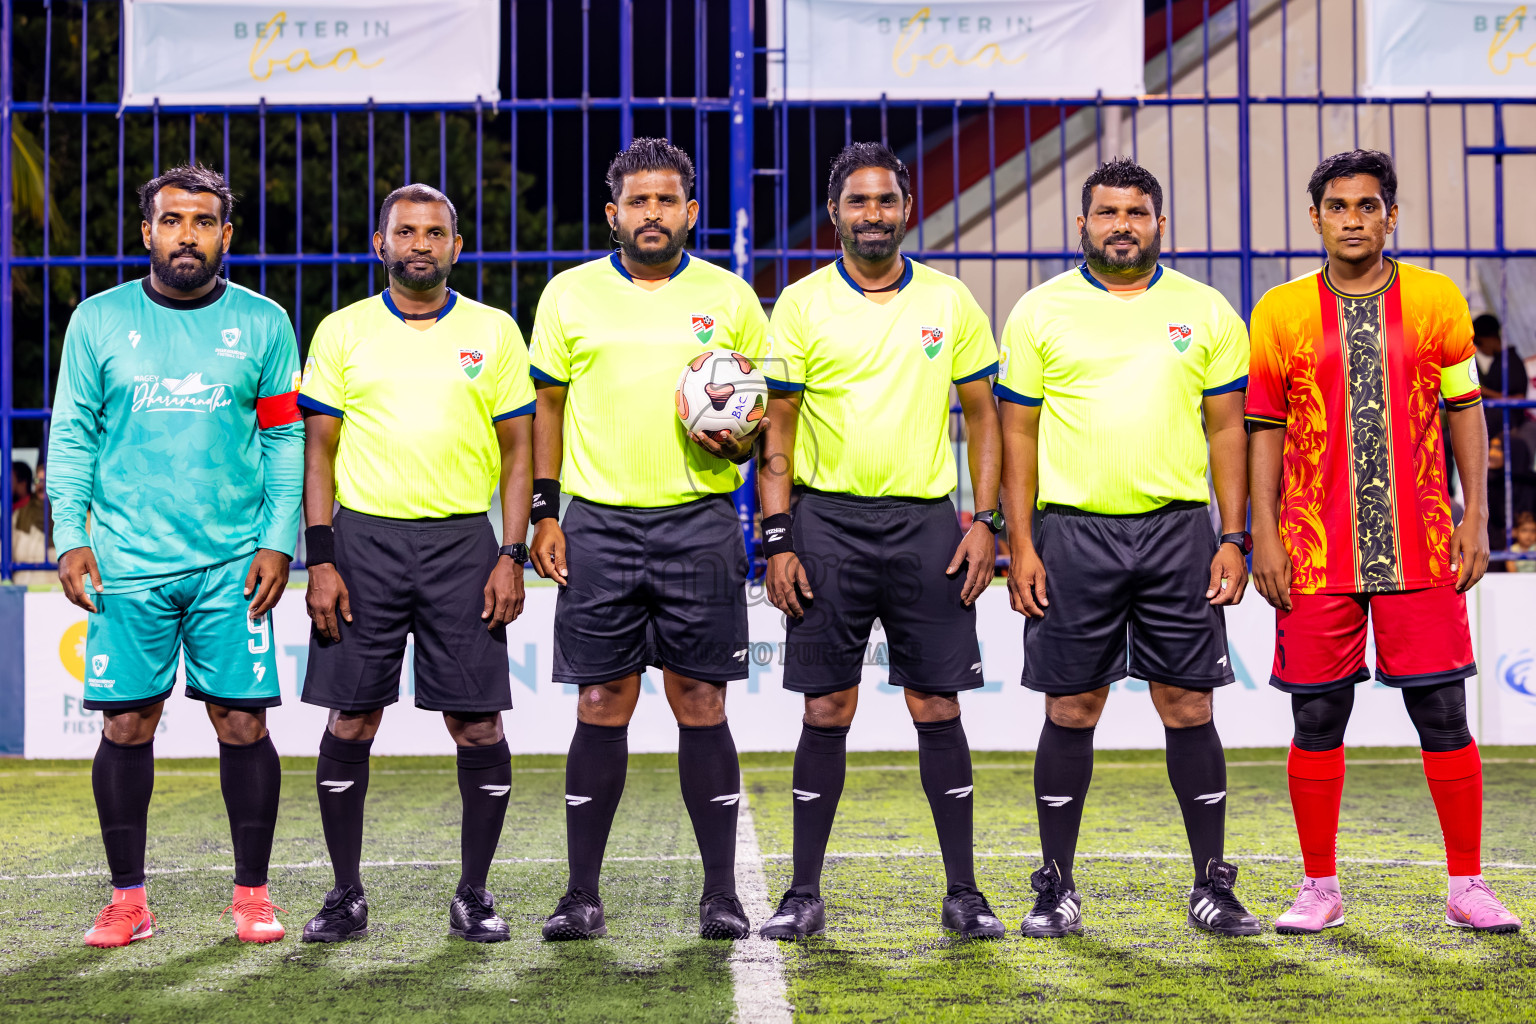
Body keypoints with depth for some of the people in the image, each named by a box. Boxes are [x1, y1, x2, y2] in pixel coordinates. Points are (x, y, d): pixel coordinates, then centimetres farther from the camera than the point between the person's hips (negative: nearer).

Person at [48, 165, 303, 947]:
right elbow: (72, 436, 7)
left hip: (233, 565, 0)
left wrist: (280, 540, -2)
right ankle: (127, 897, 13)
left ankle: (251, 892, 12)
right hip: (127, 564, 0)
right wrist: (70, 538, -2)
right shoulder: (99, 320, 6)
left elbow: (285, 440, 7)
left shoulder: (262, 323, 6)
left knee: (243, 722, -1)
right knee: (126, 726, 1)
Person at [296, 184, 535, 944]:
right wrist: (319, 560, -3)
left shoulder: (493, 333, 7)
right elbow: (317, 450, 6)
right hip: (363, 537, 0)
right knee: (350, 719, 1)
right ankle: (346, 894, 14)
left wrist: (512, 556, -3)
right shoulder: (342, 332, 7)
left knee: (476, 722, -1)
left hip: (463, 542, 0)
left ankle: (474, 895, 11)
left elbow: (518, 451, 7)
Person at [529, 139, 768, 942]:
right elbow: (546, 407, 11)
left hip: (699, 523, 0)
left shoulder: (729, 297, 7)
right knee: (602, 705, 1)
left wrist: (739, 443, -11)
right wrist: (544, 514, 3)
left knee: (700, 703, 0)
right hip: (599, 524, 0)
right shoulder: (570, 294, 8)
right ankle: (582, 894, 9)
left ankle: (721, 892, 8)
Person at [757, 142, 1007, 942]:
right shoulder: (802, 304, 2)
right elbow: (777, 429, 2)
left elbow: (983, 415, 10)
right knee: (826, 710, 1)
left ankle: (963, 892, 10)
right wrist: (777, 540, -5)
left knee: (937, 707, 2)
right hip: (827, 522, -1)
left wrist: (985, 521, 0)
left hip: (925, 520, 1)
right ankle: (805, 893, 11)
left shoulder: (949, 301, 6)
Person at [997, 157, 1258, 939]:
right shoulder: (1040, 311, 4)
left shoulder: (1205, 311, 7)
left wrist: (1234, 538, 0)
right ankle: (1057, 889, 13)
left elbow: (1228, 429, 8)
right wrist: (1020, 545, -3)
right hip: (1072, 531, -1)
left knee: (1189, 708, 2)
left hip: (1178, 531, 1)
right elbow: (1018, 433, 4)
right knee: (1071, 711, 3)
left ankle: (1213, 888, 12)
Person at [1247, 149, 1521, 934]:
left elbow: (1465, 410, 8)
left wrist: (1475, 517, 0)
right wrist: (1263, 534, 0)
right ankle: (1319, 889, 16)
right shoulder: (1282, 311, 5)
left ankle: (1467, 886, 11)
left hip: (1419, 548, 0)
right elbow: (1264, 427, 6)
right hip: (1316, 551, 0)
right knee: (1317, 720, 4)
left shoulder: (1436, 300, 6)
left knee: (1443, 715, 0)